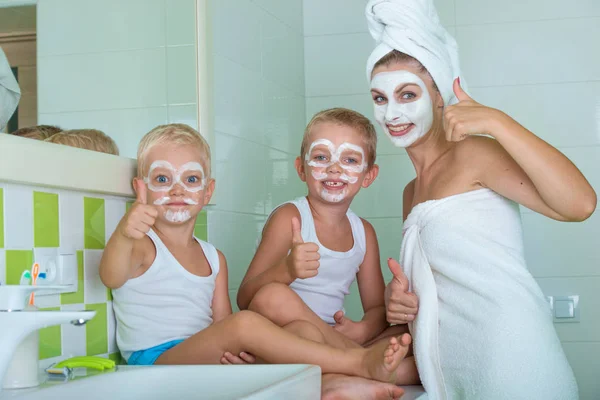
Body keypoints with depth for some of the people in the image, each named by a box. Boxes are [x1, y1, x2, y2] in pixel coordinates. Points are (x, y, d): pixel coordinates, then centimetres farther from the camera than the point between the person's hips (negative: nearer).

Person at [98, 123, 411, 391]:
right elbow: (111, 278, -23)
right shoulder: (142, 245, 1)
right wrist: (123, 235, -46)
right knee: (245, 322, -31)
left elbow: (222, 323, 16)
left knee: (303, 329, -13)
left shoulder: (214, 258, 20)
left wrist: (237, 352, -8)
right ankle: (358, 364, -30)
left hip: (212, 364, 7)